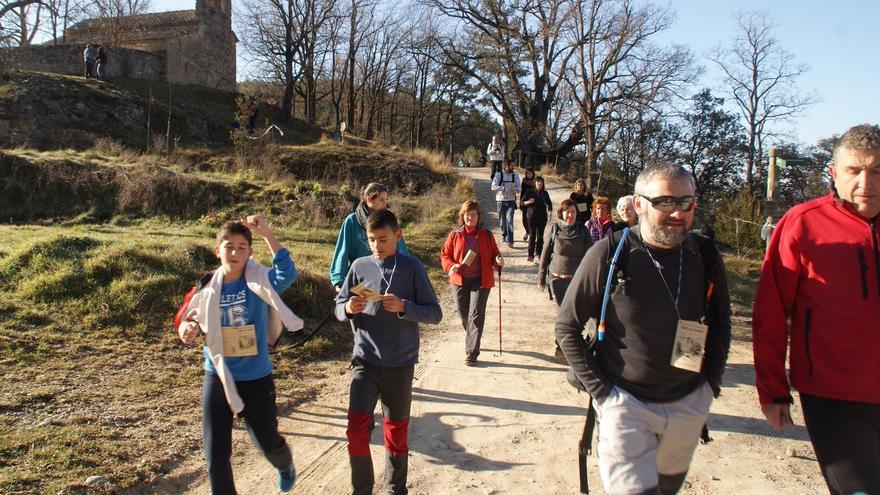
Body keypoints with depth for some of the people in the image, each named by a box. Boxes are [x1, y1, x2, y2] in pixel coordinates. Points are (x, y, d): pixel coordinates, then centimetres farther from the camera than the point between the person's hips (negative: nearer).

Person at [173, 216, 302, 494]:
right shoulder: (207, 287, -4)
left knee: (268, 442, 19)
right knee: (216, 455, 3)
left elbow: (287, 274, -33)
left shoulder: (260, 282, -13)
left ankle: (285, 466, 55)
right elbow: (187, 318, 9)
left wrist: (267, 234, -39)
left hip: (257, 379, -2)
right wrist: (186, 328, -15)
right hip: (217, 378, 2)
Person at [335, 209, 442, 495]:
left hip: (400, 363, -1)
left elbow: (435, 313, -5)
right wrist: (349, 308, -15)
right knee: (356, 429, -9)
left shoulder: (412, 268, -5)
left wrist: (403, 307, -21)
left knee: (396, 430, 13)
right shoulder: (359, 267, 1)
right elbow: (339, 308, 8)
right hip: (365, 360, 1)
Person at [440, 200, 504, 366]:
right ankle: (472, 340, 40)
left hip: (481, 280, -2)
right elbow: (445, 254, 4)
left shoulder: (486, 234, 0)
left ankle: (472, 352, -4)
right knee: (464, 315, 12)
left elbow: (494, 254, 7)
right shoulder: (455, 234, 0)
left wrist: (498, 261, -16)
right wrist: (451, 266, -15)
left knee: (476, 314, -9)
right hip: (459, 280, 2)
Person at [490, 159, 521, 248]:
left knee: (509, 220, -11)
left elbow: (519, 188, 3)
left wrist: (514, 189, -20)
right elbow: (493, 187, -9)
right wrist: (504, 188, -19)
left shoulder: (515, 176, 4)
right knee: (502, 220, 9)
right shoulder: (499, 175, -2)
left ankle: (510, 240, -12)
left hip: (511, 201, 0)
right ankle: (504, 235, 33)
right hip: (501, 201, 0)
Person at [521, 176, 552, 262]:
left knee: (540, 235, 5)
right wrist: (528, 202, -17)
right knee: (532, 235, -4)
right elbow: (522, 202, 1)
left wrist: (550, 210, 1)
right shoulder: (530, 192, 0)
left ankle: (539, 253, 15)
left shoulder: (545, 193, 7)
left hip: (542, 217, 2)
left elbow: (549, 203, 16)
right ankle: (530, 254, -2)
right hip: (532, 216, -2)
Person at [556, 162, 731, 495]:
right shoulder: (609, 255, -15)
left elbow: (721, 323, 13)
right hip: (625, 403, -4)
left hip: (689, 404, 4)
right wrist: (599, 390, -11)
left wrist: (711, 382, 5)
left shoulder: (706, 257, -3)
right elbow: (567, 326, -8)